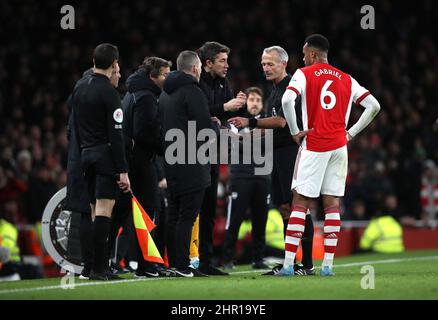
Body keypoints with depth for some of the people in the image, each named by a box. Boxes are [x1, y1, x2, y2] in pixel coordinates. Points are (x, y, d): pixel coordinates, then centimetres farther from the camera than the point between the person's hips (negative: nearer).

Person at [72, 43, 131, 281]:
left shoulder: (79, 90, 13)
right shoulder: (109, 93, -11)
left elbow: (74, 127, 18)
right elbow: (116, 135, -15)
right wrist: (123, 171, -15)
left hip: (86, 155, 8)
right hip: (106, 156, -8)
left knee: (96, 212, 10)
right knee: (103, 212, -10)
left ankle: (98, 266, 9)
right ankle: (98, 268, -14)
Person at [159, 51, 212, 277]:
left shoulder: (165, 93, 16)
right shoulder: (192, 91, -12)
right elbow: (205, 127, -16)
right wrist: (216, 126, 4)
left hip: (171, 162, 9)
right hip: (191, 163, -9)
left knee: (174, 214, 12)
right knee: (187, 215, -8)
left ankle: (173, 262, 14)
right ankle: (182, 265, -10)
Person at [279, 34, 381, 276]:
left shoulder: (304, 74, 0)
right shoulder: (347, 80, 13)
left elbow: (287, 100, -18)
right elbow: (374, 106, 9)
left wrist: (295, 132, -8)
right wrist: (351, 133, 11)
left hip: (314, 145, -4)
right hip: (339, 146, 4)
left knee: (300, 203, -2)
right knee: (332, 204, 5)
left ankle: (288, 263, -6)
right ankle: (327, 265, 1)